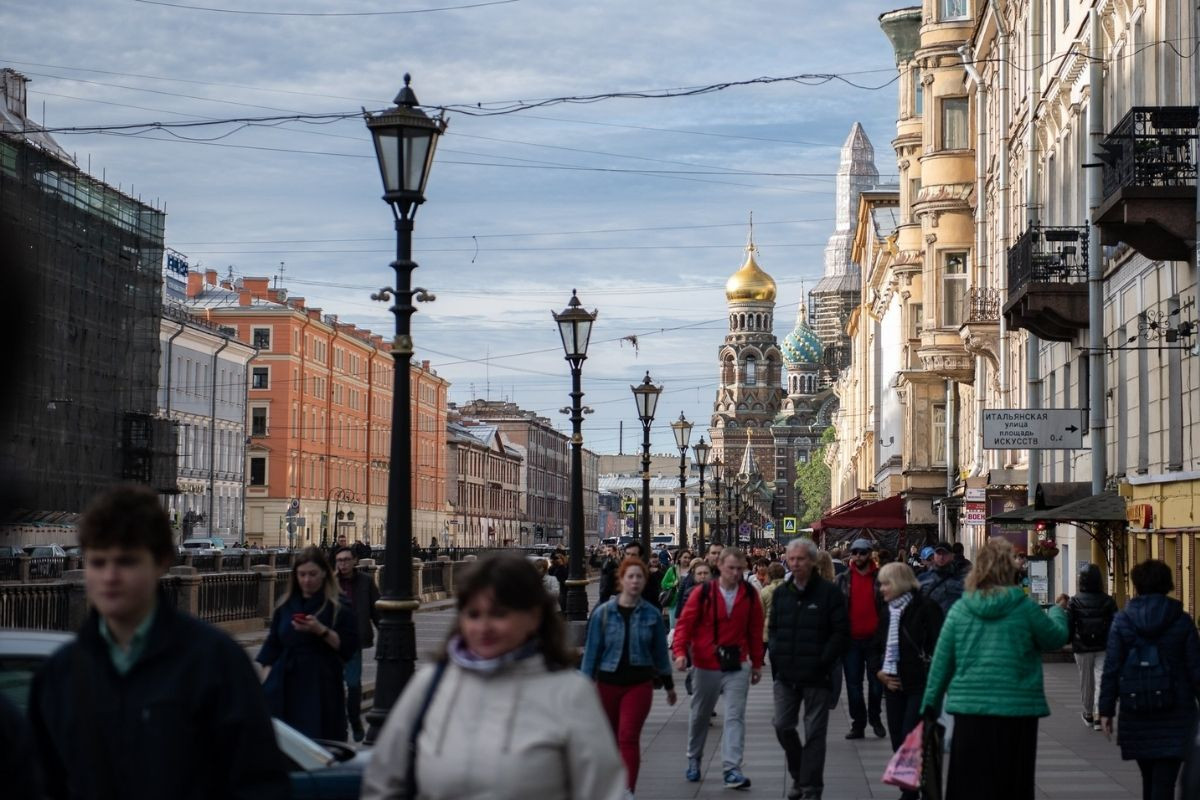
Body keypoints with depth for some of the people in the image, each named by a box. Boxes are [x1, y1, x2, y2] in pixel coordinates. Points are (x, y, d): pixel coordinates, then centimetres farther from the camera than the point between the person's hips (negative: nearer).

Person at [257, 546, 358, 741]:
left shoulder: (339, 607, -1)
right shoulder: (285, 606, 11)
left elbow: (348, 648, -7)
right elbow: (272, 647, 14)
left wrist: (321, 630, -19)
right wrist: (266, 680, 6)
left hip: (321, 688, -3)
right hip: (286, 686, 3)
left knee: (317, 738, -6)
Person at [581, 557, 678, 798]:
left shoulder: (652, 615, -1)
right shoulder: (603, 613, -3)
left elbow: (660, 652, 9)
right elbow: (591, 651, 1)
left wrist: (668, 685, 16)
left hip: (639, 683, -1)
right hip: (608, 682, 1)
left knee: (629, 737, -14)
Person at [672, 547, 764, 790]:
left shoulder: (750, 595, -1)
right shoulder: (703, 594, -7)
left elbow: (755, 631, 6)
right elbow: (685, 623, -6)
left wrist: (757, 663, 10)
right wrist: (680, 651, -20)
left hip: (737, 665, 0)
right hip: (706, 665, 0)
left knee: (735, 716, -9)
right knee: (700, 715, 15)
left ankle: (732, 770, -12)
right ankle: (694, 759, 35)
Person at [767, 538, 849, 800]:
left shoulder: (829, 592, -6)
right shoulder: (781, 593, 10)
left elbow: (841, 631, -8)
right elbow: (773, 628, 18)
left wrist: (823, 662, -14)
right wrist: (775, 655, 2)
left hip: (816, 677, -5)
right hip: (786, 675, 5)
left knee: (814, 732, 0)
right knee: (783, 726, 5)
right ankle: (799, 777, 25)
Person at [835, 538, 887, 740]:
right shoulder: (843, 579, 6)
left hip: (874, 639, -1)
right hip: (851, 640, 2)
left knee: (876, 682, 4)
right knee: (853, 683, 4)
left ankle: (875, 718, 23)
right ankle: (858, 724, 10)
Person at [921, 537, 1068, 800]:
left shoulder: (959, 609, 0)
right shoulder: (1024, 607, -7)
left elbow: (941, 662, 3)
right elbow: (1056, 638, 7)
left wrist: (930, 706, 11)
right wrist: (1057, 613, 29)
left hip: (969, 711, 2)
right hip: (1016, 711, -2)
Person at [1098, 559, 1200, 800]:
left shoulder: (1122, 620, 0)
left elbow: (1111, 668, -3)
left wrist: (1106, 709, 1)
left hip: (1136, 712, 2)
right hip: (1175, 712, -2)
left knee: (1149, 778, 17)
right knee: (1164, 780, -6)